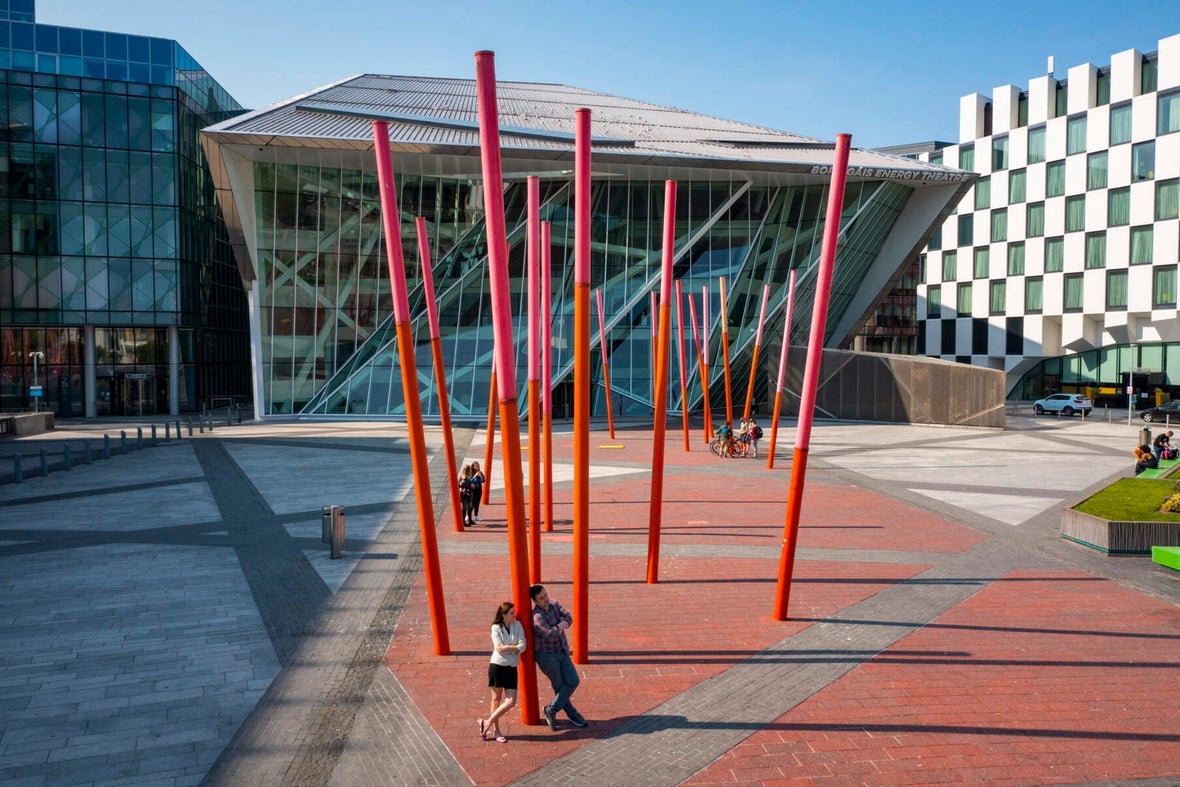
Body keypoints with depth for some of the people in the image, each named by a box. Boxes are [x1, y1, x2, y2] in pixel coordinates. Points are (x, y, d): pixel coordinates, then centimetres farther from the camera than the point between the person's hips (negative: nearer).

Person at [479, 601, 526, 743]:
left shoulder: (517, 625, 4)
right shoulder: (496, 628, -3)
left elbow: (523, 647, -6)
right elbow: (499, 649, -13)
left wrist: (506, 648, -10)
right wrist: (516, 647, -9)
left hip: (511, 668, 3)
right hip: (497, 666, -3)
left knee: (510, 702, -3)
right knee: (496, 699, 6)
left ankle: (488, 722, 13)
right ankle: (496, 730, 19)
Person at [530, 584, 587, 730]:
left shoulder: (554, 604, 2)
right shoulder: (537, 616, -22)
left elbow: (568, 618, -7)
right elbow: (552, 635, -30)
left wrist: (558, 627, -24)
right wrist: (561, 626, -12)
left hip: (562, 652, 7)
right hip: (546, 655, -7)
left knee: (573, 681, 2)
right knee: (559, 685, 5)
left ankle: (551, 710, 12)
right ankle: (572, 714, 20)